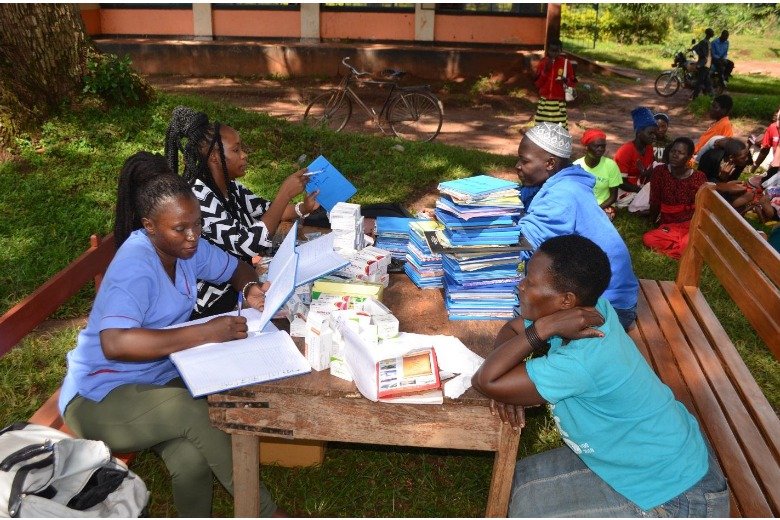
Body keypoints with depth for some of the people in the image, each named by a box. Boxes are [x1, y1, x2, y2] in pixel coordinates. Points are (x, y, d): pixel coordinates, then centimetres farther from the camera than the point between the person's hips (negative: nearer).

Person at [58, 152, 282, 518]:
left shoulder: (184, 245, -2)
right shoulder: (136, 266, -25)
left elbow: (235, 268, 15)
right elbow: (115, 343, -39)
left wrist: (250, 289, -9)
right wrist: (206, 333, -37)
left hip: (158, 378, 6)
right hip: (99, 398, -6)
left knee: (193, 459, -27)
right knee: (193, 409, -34)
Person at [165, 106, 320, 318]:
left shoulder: (229, 186, -1)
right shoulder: (197, 197, -26)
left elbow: (264, 209, 13)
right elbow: (249, 245, -31)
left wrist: (303, 209, -6)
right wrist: (285, 193, -27)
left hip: (238, 280, 8)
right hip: (214, 303, -8)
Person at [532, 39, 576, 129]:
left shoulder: (566, 63, 0)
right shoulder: (543, 62, 4)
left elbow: (573, 82, 5)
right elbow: (537, 84, 2)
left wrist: (566, 80, -17)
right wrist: (545, 70, -10)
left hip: (559, 102, -2)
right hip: (544, 101, 2)